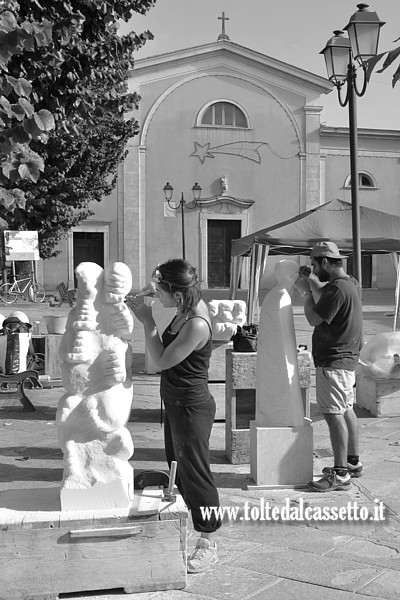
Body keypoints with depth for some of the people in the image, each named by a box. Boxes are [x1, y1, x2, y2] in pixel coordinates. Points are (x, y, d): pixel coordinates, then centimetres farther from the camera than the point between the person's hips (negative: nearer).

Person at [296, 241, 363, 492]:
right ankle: (353, 462, 30)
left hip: (333, 361, -11)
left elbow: (314, 318, -19)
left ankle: (340, 474, -4)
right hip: (347, 358, 11)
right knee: (346, 410, 18)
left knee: (334, 414, -7)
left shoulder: (338, 289, -22)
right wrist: (313, 282, 15)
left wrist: (306, 291, -7)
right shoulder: (350, 283, 10)